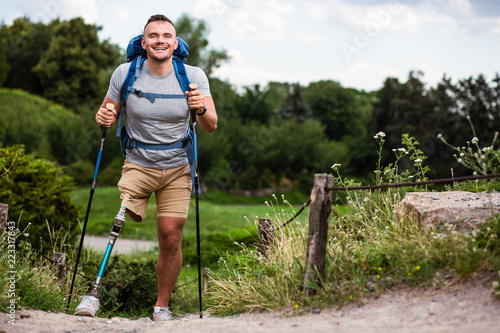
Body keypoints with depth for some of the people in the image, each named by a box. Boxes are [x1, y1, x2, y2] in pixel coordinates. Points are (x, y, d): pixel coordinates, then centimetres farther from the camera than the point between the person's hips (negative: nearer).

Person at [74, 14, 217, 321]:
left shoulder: (193, 76, -8)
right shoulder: (125, 74, -8)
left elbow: (211, 126, -11)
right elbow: (109, 113, 5)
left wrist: (202, 110, -34)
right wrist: (103, 119, -19)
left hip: (177, 168, 0)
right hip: (138, 165, 0)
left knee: (171, 238, -3)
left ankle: (162, 306, 17)